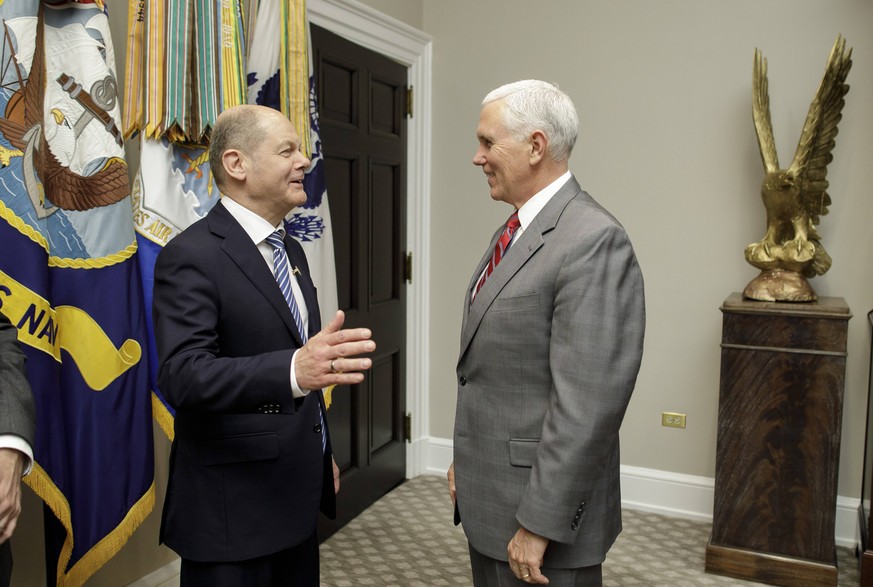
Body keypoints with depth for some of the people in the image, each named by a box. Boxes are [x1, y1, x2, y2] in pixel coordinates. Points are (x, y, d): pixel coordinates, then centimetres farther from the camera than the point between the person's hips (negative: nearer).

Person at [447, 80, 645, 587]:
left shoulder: (595, 241, -21)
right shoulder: (513, 233, 9)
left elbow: (586, 406, -24)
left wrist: (539, 524, -20)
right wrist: (465, 458, 15)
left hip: (538, 508, -8)